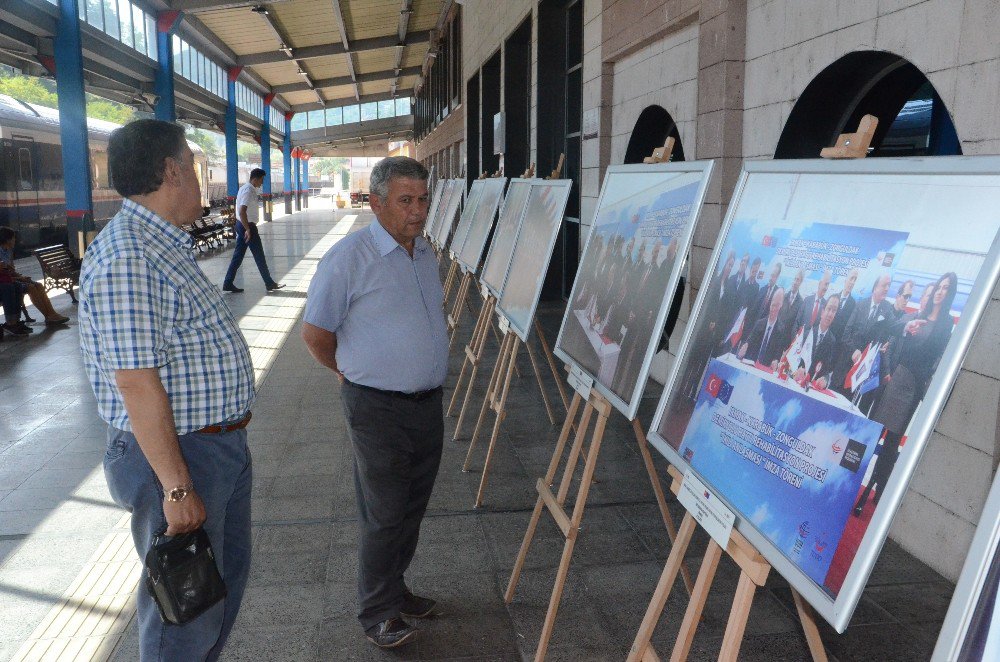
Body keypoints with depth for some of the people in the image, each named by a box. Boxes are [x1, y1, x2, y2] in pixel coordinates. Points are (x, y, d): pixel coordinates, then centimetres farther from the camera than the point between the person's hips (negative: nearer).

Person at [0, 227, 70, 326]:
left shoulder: (9, 251, 13)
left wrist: (20, 276, -1)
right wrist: (18, 277, -19)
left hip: (12, 278, 9)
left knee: (38, 285, -9)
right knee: (30, 287, -25)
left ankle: (52, 313, -17)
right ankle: (48, 317, -25)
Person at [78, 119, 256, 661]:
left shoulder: (166, 243, 10)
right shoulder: (125, 257, -23)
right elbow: (136, 383, -26)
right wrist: (177, 488, -24)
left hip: (222, 445, 10)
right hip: (176, 454, -10)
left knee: (228, 572, 24)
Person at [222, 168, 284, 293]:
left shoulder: (244, 188, 14)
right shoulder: (249, 191, -19)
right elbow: (242, 212, -27)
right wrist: (248, 229, -26)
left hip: (242, 225, 10)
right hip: (248, 226, -10)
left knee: (238, 255, 11)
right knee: (259, 256, 0)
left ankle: (228, 283, 12)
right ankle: (269, 283, 9)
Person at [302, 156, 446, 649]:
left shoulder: (426, 253, 9)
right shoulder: (348, 258, -14)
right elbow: (314, 333, -9)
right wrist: (354, 374, 4)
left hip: (428, 403, 7)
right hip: (377, 409, -7)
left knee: (411, 510, 18)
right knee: (384, 516, 3)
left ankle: (395, 590, 37)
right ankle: (377, 615, 21)